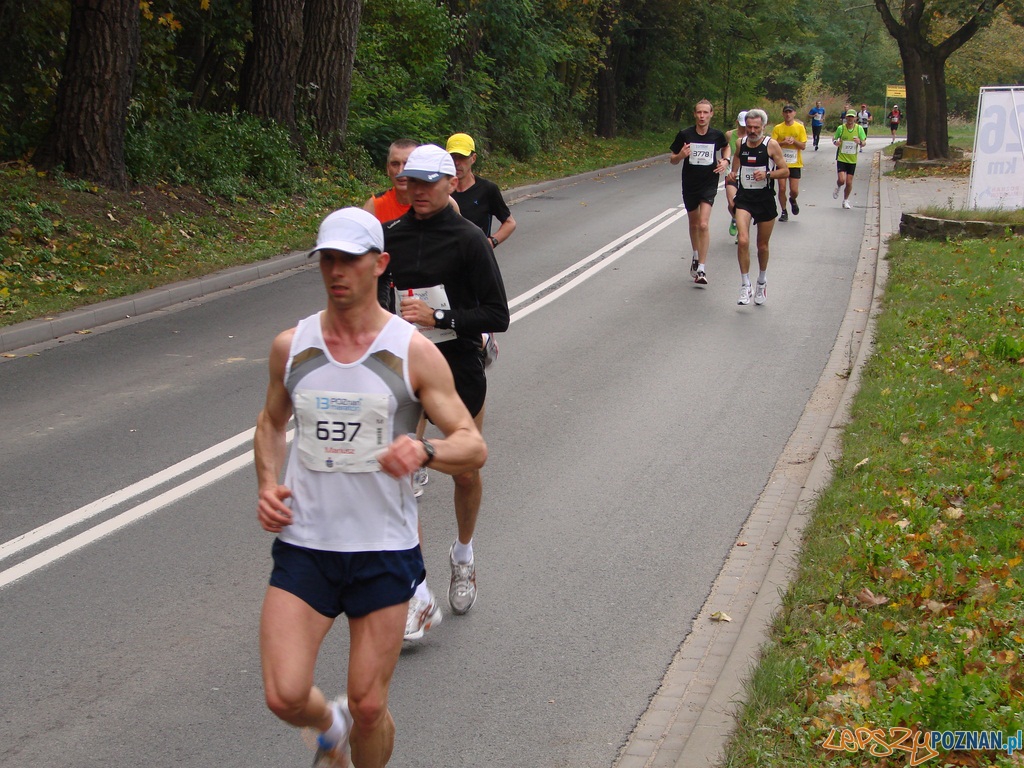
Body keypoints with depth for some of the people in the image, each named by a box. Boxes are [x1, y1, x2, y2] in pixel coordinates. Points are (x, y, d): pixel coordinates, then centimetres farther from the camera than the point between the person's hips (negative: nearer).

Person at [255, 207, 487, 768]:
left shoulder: (414, 353, -6)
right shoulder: (291, 346, 3)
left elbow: (474, 447, -7)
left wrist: (425, 451, -29)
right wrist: (268, 484, 2)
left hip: (384, 552, -2)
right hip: (304, 546, 2)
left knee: (368, 707, 3)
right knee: (285, 696, -8)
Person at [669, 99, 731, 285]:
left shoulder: (717, 135, -4)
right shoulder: (685, 135, -6)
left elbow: (726, 147, 20)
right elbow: (673, 160, 1)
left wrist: (725, 161, 0)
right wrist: (680, 155, -21)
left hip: (709, 185, -2)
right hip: (689, 185, 2)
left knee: (703, 224, -16)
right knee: (693, 224, 18)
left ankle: (701, 269, -15)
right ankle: (696, 257, 44)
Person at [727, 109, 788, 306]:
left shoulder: (772, 145, -6)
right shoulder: (740, 143, 4)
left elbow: (785, 171, -5)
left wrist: (767, 174, -21)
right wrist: (733, 174, 1)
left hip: (765, 199, -1)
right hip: (744, 197, 1)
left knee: (762, 246, 10)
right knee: (743, 241, -17)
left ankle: (762, 281, 35)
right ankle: (745, 286, -9)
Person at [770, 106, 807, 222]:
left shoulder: (800, 127, 1)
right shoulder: (777, 128, 1)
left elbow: (803, 146, -2)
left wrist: (794, 141, -19)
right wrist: (783, 142, -20)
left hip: (795, 164, 0)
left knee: (794, 190, -4)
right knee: (782, 189, -2)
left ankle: (793, 200, 31)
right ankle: (784, 212, 13)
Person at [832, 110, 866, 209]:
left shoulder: (859, 129, -4)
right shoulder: (841, 128, -7)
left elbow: (864, 142, -1)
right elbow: (834, 138, 6)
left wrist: (860, 142, -24)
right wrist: (835, 142, -18)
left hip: (852, 160, 2)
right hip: (841, 157, -2)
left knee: (849, 182, 3)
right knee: (841, 180, -15)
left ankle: (846, 200, 25)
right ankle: (838, 188, 22)